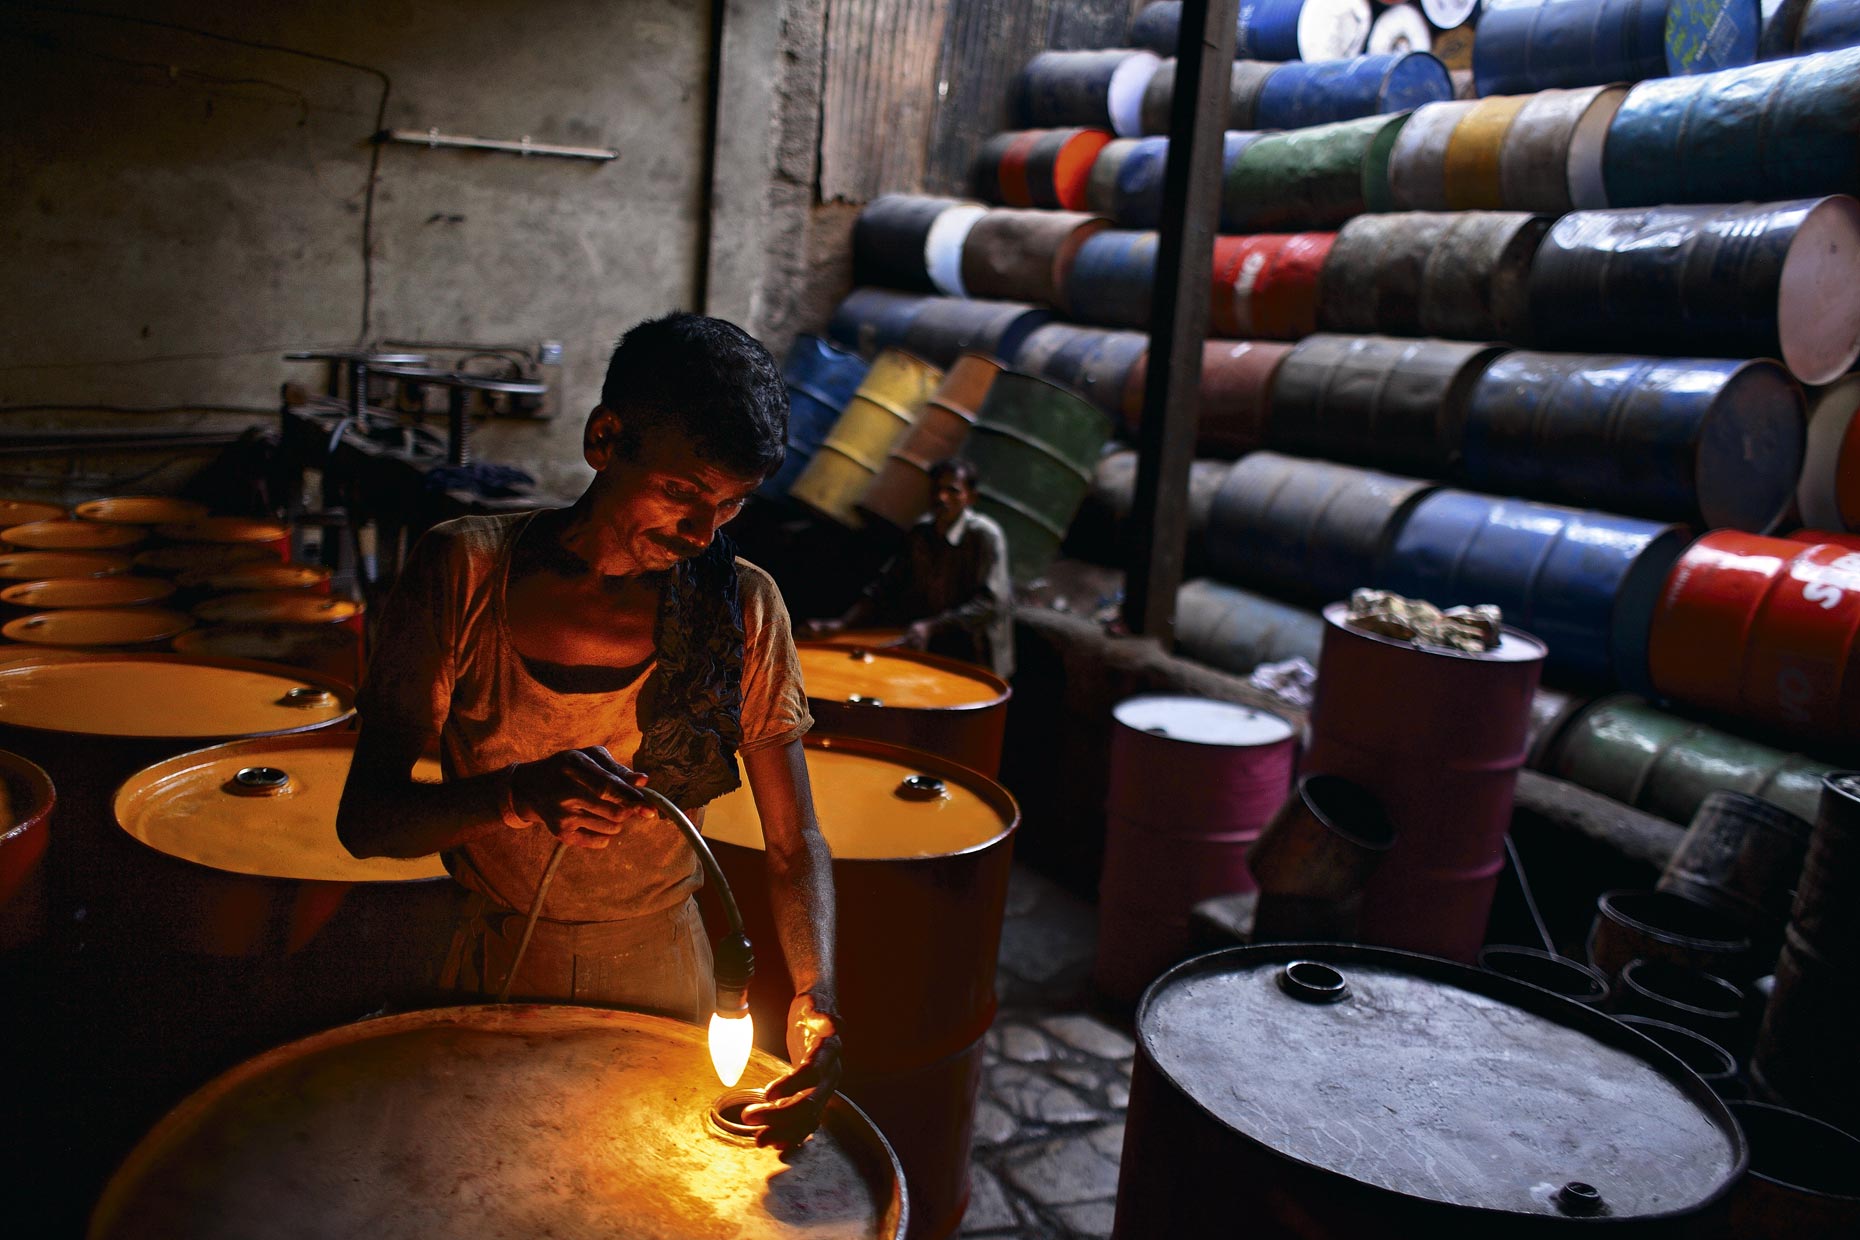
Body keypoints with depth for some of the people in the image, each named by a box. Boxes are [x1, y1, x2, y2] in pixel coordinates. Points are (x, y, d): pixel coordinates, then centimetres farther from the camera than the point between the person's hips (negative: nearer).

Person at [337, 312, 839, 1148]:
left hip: (661, 984, 1)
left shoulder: (740, 605, -11)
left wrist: (813, 1001, -25)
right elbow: (364, 819, -14)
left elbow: (796, 843, -8)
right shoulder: (465, 571, -14)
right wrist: (519, 796, -33)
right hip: (495, 976, 0)